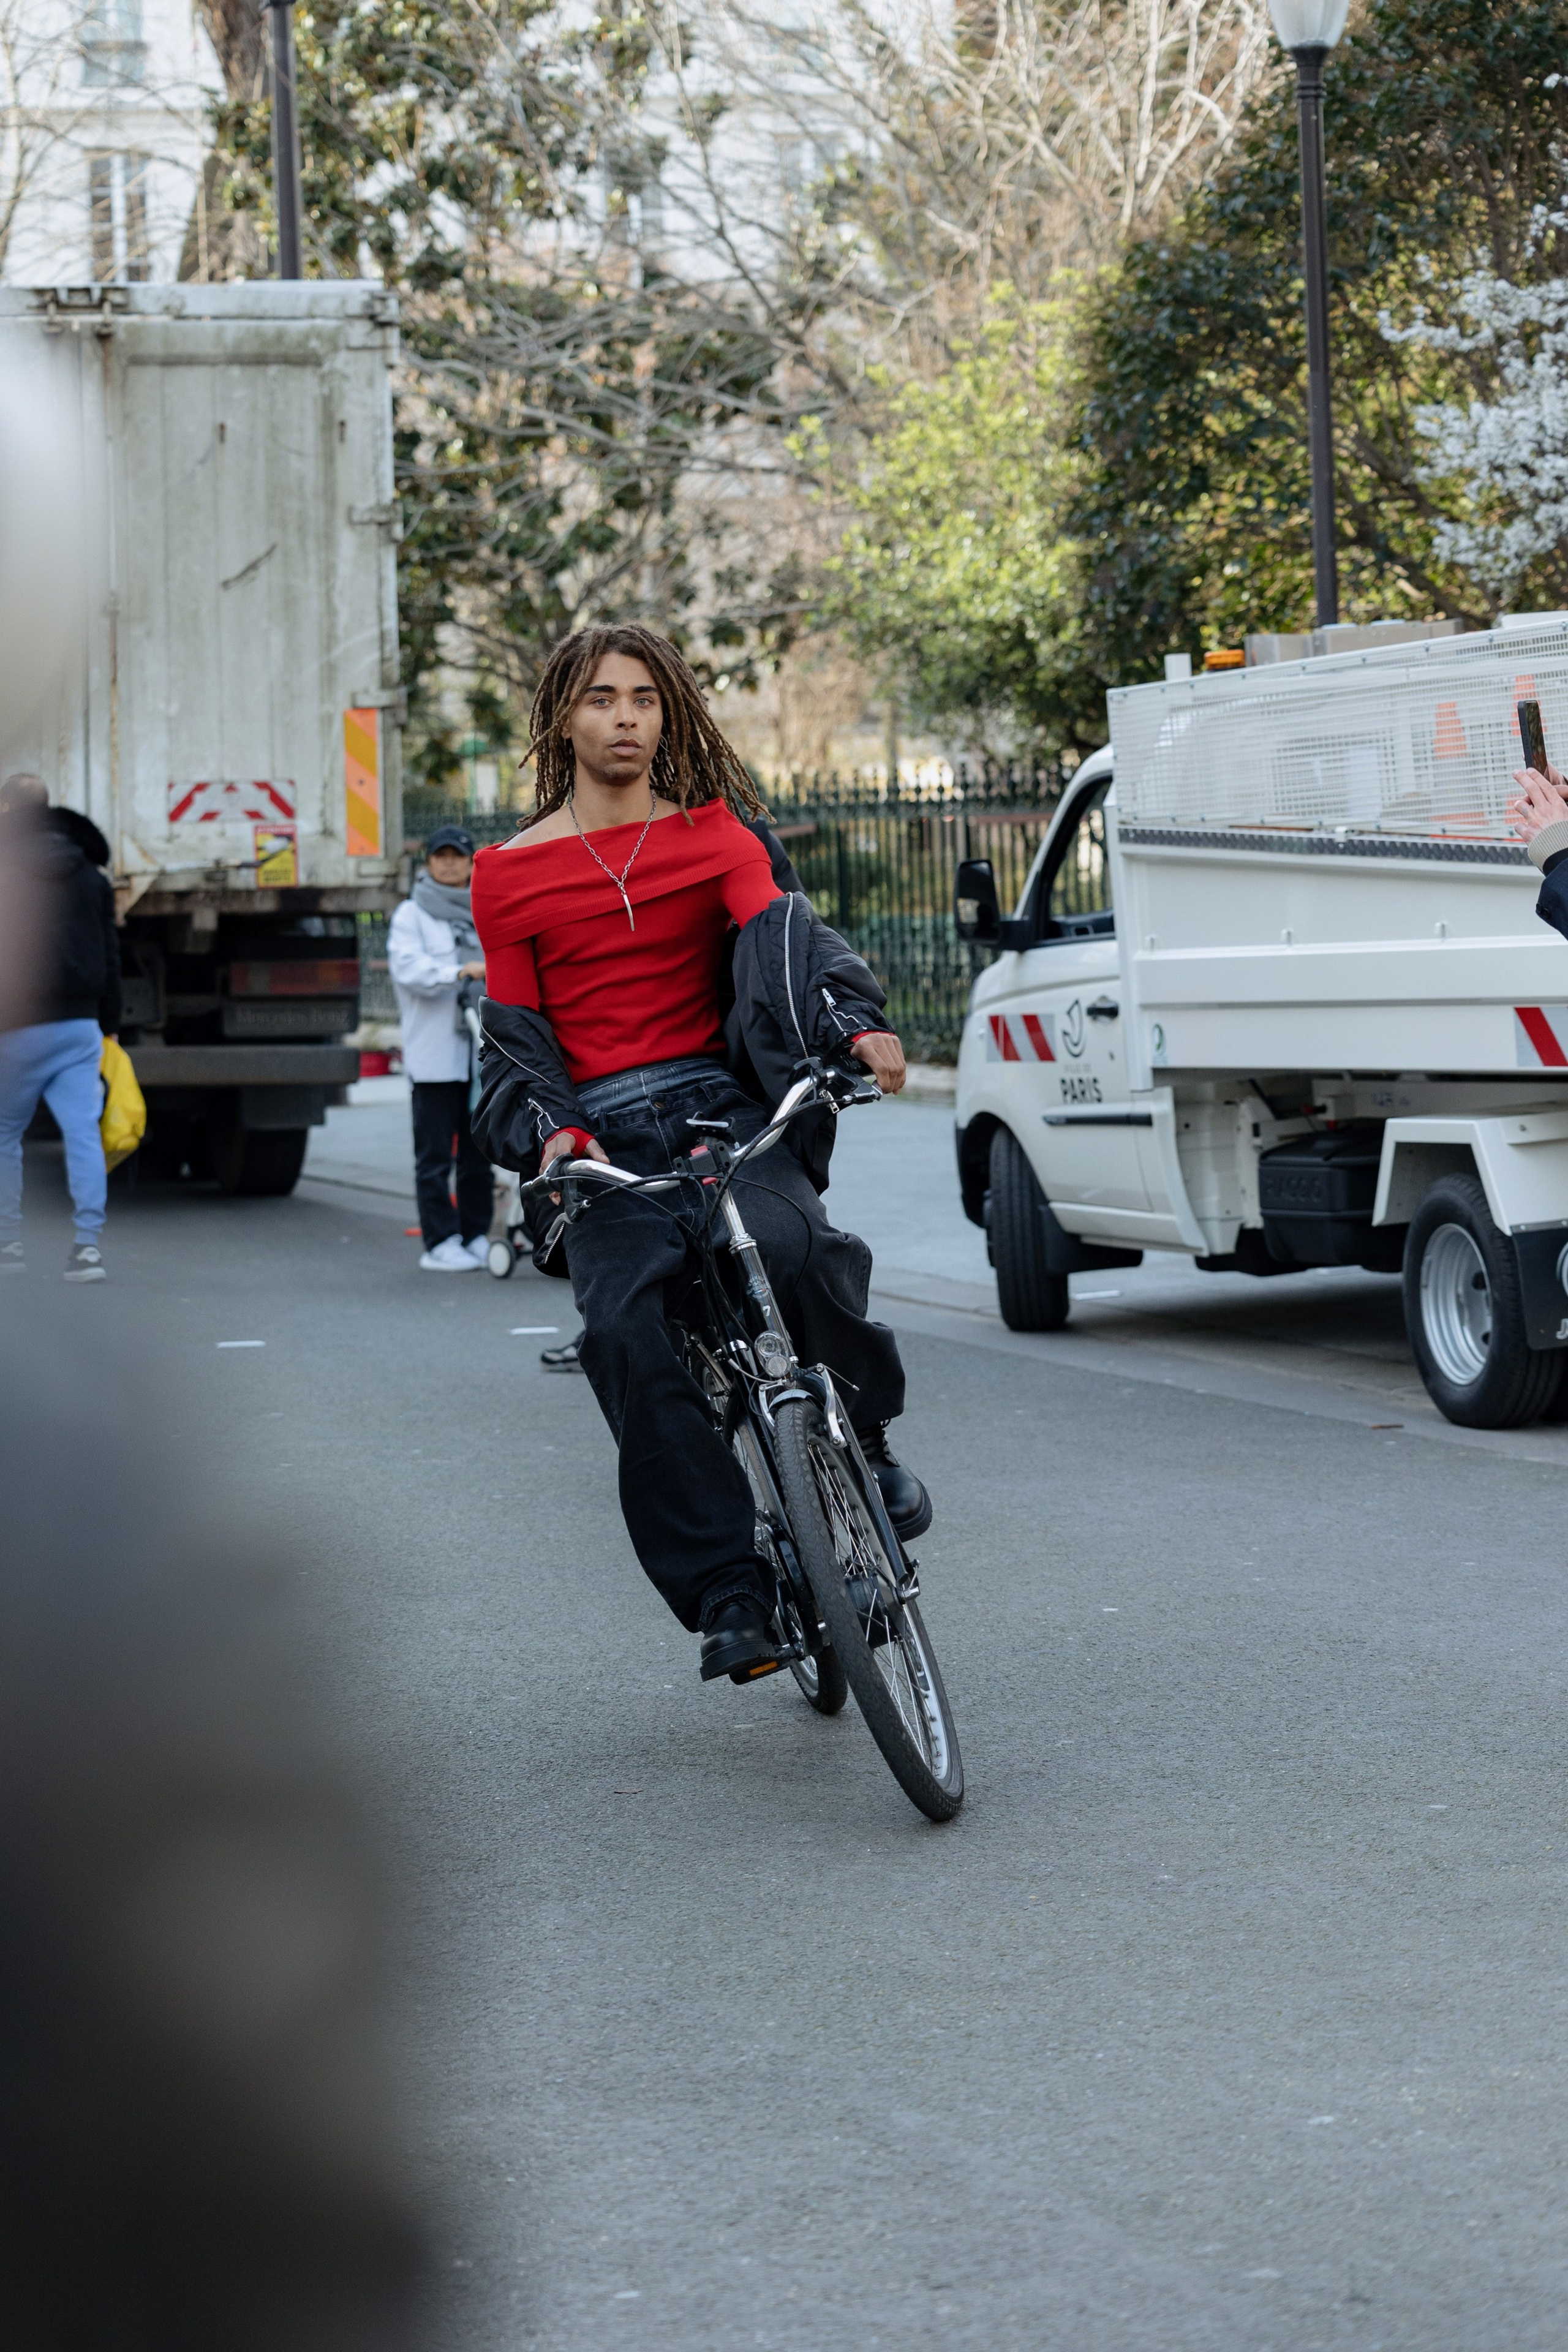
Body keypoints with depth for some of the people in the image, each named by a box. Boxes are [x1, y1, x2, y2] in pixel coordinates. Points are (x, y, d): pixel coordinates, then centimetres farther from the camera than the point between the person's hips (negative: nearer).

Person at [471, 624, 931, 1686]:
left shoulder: (716, 835, 13)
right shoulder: (510, 874, 13)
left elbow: (784, 937, -4)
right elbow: (516, 1035, 10)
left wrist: (858, 1024, -24)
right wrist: (551, 1132, -11)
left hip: (724, 1102, 0)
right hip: (606, 1136, 0)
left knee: (792, 1243, -32)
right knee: (626, 1332, -24)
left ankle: (867, 1438, -4)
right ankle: (728, 1593, -21)